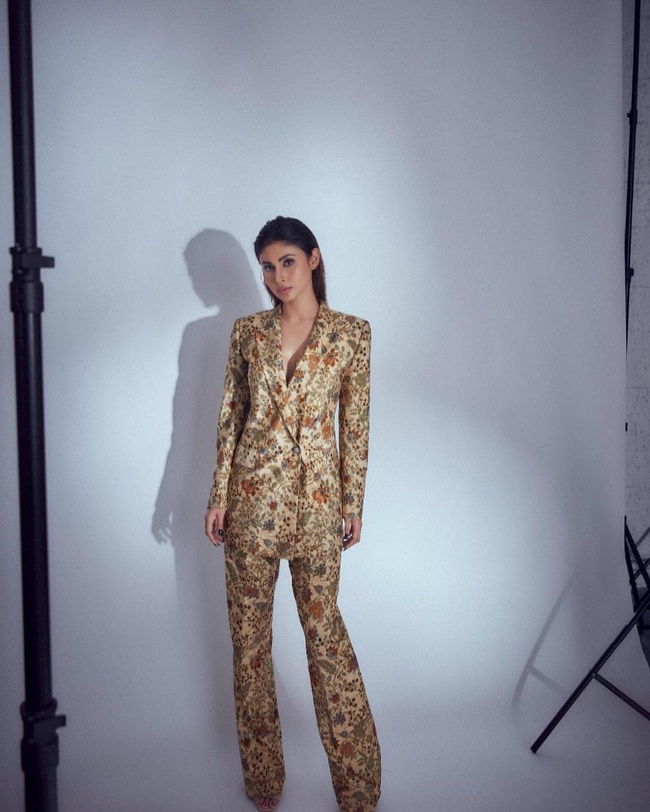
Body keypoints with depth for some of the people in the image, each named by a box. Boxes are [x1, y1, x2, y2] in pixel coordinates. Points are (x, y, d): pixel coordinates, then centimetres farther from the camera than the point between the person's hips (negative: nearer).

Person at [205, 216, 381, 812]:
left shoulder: (351, 332, 0)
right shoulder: (248, 331, 4)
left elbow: (355, 422, 2)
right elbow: (231, 415, 6)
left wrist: (354, 502, 2)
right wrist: (219, 495, 2)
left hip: (317, 495, -2)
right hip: (252, 493, 2)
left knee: (324, 624, 5)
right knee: (248, 628, 9)